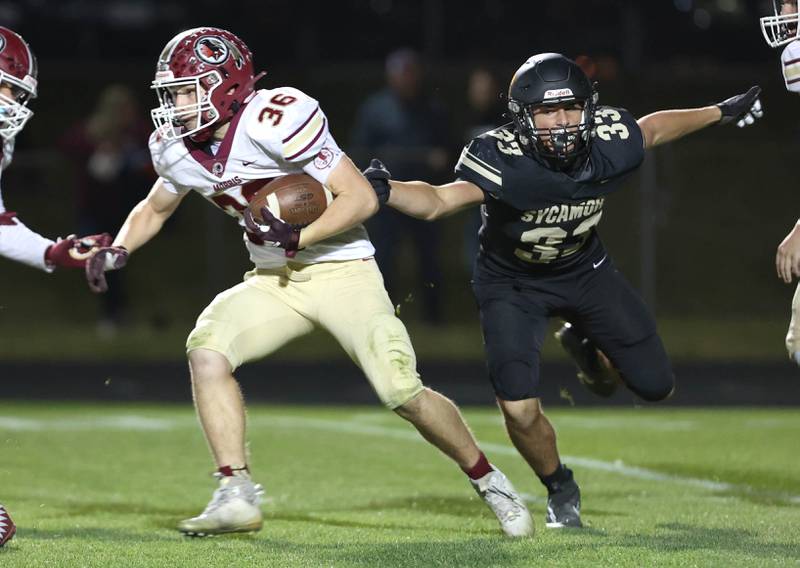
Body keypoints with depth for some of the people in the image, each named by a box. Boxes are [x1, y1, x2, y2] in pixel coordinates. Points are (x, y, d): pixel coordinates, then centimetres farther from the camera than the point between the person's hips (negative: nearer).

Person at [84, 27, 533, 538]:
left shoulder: (276, 121, -24)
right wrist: (118, 251, 1)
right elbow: (154, 209, 19)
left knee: (403, 392, -15)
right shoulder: (179, 148, -2)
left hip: (341, 270, -6)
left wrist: (297, 240, -29)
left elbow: (361, 198, -21)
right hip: (273, 281, 6)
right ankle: (237, 496, -15)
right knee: (206, 350, -19)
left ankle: (489, 481, 10)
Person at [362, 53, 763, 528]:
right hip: (513, 284, -4)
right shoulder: (503, 160, -35)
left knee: (655, 385, 6)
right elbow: (439, 201, -46)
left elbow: (652, 128, -2)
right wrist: (385, 190, -66)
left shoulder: (608, 145, -24)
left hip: (583, 270, 4)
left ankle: (587, 347, 40)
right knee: (520, 410, -18)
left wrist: (721, 113, 13)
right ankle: (560, 489, 15)